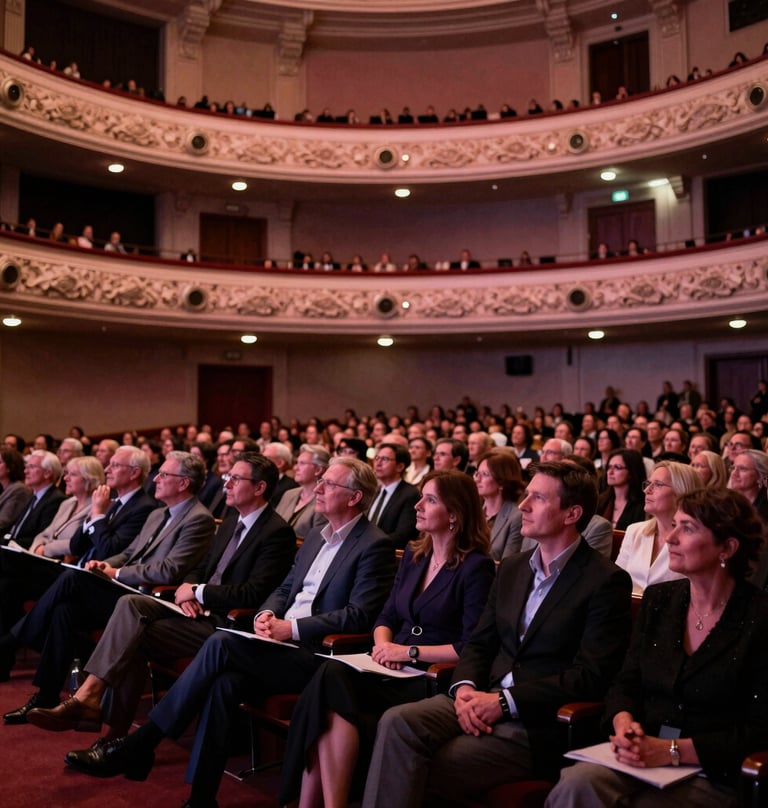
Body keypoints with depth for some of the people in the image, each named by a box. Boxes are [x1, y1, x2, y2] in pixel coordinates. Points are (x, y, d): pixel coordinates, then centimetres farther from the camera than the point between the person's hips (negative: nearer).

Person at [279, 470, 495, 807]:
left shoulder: (476, 567, -7)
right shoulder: (413, 554, 14)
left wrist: (411, 652, -13)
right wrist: (383, 644, -4)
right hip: (395, 671, 6)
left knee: (334, 683, -29)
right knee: (332, 675, -26)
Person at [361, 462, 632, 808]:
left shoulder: (607, 581, -7)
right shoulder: (511, 567, 15)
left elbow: (590, 676, -13)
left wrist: (505, 701, -17)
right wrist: (464, 687, -7)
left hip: (540, 724, -6)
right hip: (483, 701, 6)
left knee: (421, 769, -22)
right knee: (397, 722, -22)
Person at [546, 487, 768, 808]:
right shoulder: (658, 600, 8)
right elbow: (626, 684, 11)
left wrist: (670, 751, -18)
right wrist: (624, 725, -12)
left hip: (713, 774, -4)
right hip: (641, 758, 4)